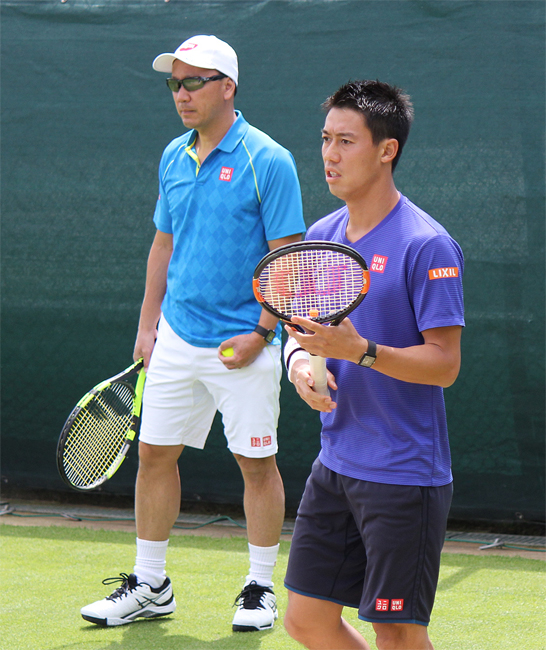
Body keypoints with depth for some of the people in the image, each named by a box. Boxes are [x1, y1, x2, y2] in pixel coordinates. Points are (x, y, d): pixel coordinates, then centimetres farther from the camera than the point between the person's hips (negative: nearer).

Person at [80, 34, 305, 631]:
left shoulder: (267, 161, -10)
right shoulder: (173, 158, 9)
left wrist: (262, 333, -16)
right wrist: (148, 325, 13)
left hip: (243, 346, -6)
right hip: (177, 338, 6)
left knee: (256, 464, 2)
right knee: (154, 453, 7)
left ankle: (260, 589, 15)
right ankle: (150, 587, 17)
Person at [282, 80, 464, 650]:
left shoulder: (427, 246, -14)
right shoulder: (320, 237, 9)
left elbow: (445, 363, -16)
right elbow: (299, 331, 17)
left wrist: (360, 350, -29)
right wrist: (300, 361, -6)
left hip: (404, 474, -7)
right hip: (335, 466, 7)